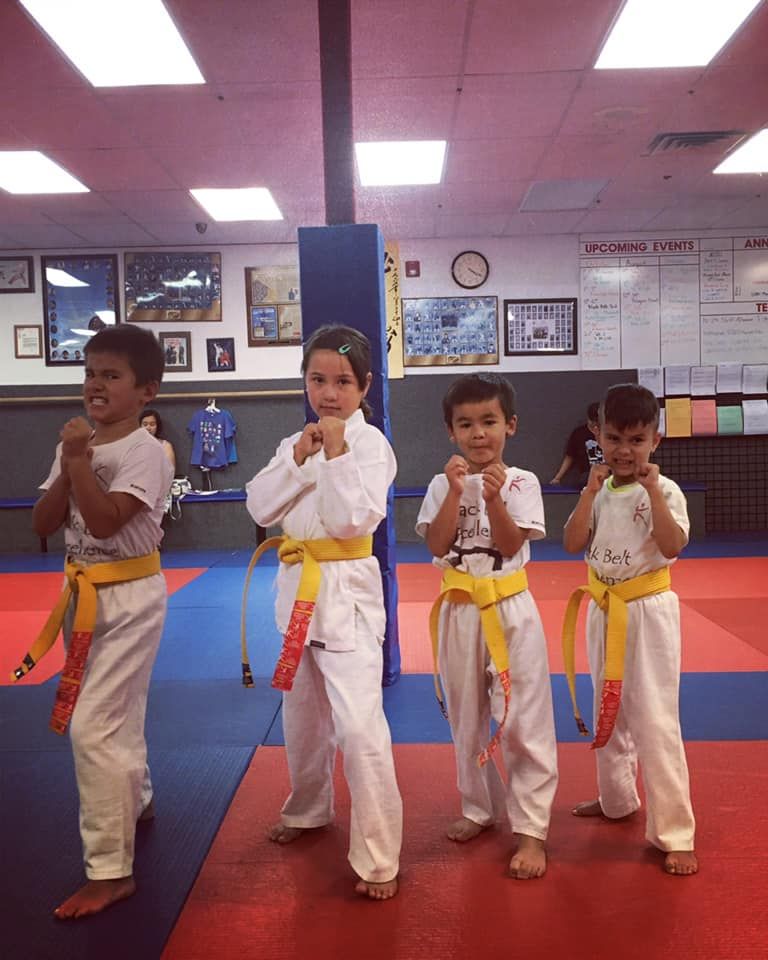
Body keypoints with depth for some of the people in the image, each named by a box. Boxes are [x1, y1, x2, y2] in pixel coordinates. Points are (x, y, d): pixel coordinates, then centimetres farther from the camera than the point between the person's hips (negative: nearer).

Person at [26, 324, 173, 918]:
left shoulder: (145, 453, -17)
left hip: (128, 598, -8)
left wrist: (78, 460, -24)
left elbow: (104, 521, -28)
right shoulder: (77, 445, 4)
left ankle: (111, 871, 4)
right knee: (117, 716, 23)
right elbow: (42, 525, 1)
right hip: (84, 595, 8)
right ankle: (137, 801, 48)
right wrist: (69, 468, -12)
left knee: (94, 728, -10)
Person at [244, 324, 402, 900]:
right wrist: (300, 459, -13)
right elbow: (260, 507, -1)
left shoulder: (369, 443, -11)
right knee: (303, 714, 22)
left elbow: (354, 519, -21)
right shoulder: (299, 440, 9)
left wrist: (336, 453, -23)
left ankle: (378, 859, 1)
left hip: (347, 591, -7)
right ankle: (309, 809, 45)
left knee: (359, 726, -13)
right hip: (300, 586, 7)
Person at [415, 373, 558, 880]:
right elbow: (437, 545, -11)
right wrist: (456, 492, -20)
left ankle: (531, 830, 14)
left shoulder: (520, 482, -5)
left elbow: (510, 545, -14)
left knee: (524, 723, 0)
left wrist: (494, 498, -27)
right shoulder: (443, 484, 0)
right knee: (467, 720, 16)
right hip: (459, 611, 3)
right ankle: (479, 808, 36)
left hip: (510, 610, -3)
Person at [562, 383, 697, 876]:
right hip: (604, 609, 6)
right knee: (608, 711, 19)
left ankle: (675, 835, 5)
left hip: (649, 610, -6)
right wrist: (591, 489, -14)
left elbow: (673, 546, -23)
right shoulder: (599, 491, 3)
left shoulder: (665, 491, -10)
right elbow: (573, 544, -7)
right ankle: (617, 798, 40)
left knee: (655, 722, -7)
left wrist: (652, 489, -26)